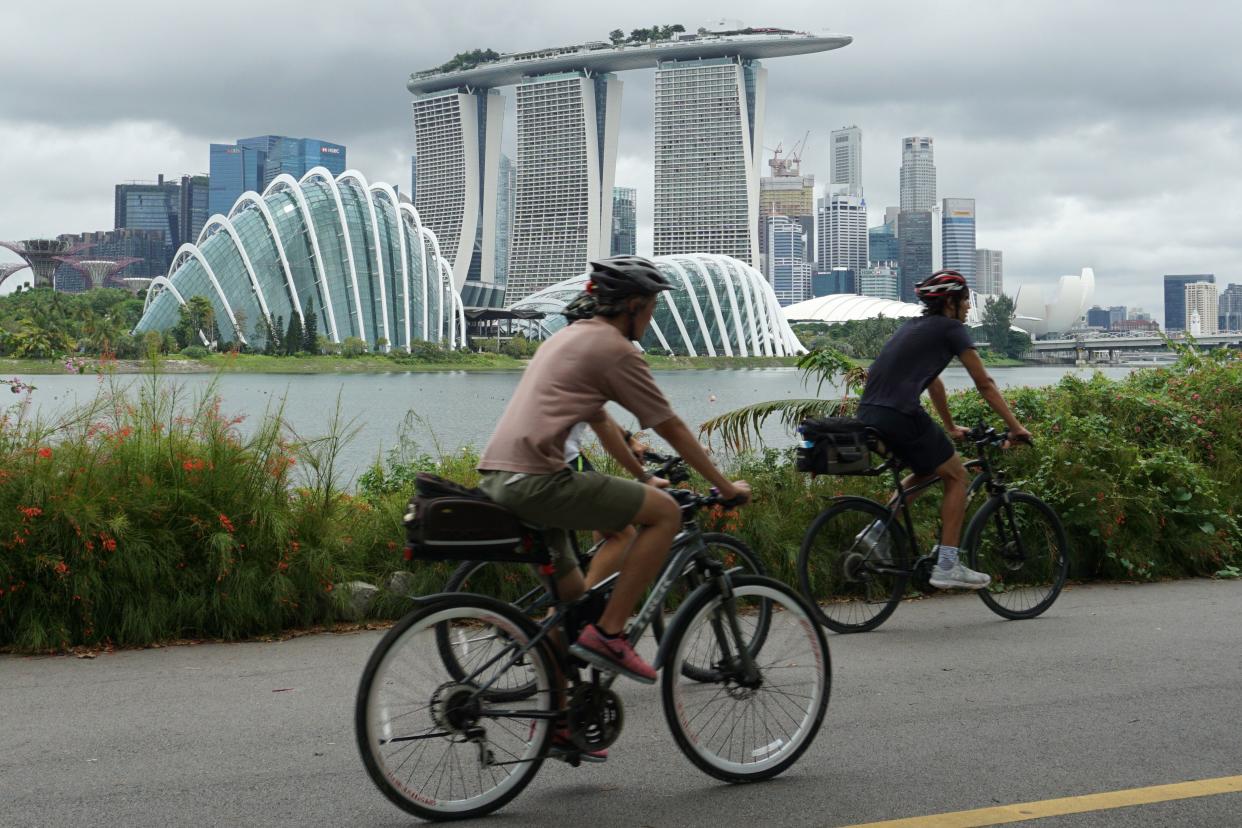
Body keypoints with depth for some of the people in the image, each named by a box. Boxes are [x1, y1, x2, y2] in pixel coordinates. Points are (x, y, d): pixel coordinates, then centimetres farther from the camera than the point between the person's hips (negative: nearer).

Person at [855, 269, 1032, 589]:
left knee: (927, 471, 27)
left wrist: (951, 427, 42)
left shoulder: (914, 327, 26)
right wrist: (1016, 428, 10)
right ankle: (947, 566, 3)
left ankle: (878, 531, 14)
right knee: (956, 476, 7)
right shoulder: (951, 329, 2)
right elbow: (985, 385, 4)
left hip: (868, 415, 8)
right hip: (900, 415, -8)